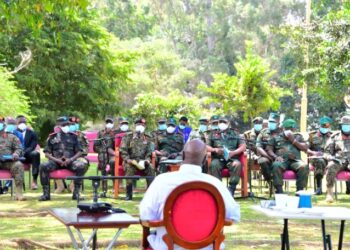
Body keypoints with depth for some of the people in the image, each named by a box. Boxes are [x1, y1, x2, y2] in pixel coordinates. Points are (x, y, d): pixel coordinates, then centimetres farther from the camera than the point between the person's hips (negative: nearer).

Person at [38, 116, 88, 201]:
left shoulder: (73, 136, 13)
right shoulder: (52, 137, 12)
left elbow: (79, 152, 8)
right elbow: (47, 153, 8)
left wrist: (71, 159, -10)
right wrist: (56, 159, -9)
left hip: (70, 161, 0)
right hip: (55, 161, 0)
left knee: (82, 166, -30)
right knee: (43, 166, -29)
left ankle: (76, 193, -21)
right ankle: (46, 193, -20)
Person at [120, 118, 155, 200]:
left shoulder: (147, 138, 15)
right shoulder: (128, 136, 6)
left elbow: (149, 152, 14)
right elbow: (123, 150, 0)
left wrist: (147, 160, -6)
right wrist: (128, 160, -15)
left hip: (142, 161, 3)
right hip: (130, 161, -2)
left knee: (151, 168, -28)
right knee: (129, 168, -36)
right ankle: (129, 194, -31)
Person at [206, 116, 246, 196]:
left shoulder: (234, 133, 20)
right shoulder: (213, 134, 20)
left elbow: (243, 146, 10)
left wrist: (234, 152, -9)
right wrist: (215, 150, -11)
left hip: (232, 158, 0)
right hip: (218, 159, 0)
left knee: (237, 164, -34)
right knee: (213, 165, -34)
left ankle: (232, 188, -32)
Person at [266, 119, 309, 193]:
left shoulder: (298, 137, 27)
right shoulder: (276, 137, 22)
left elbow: (305, 148, 14)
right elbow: (269, 149, 13)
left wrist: (293, 141, 5)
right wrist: (275, 157, -7)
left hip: (295, 160, 1)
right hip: (282, 160, -1)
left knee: (304, 166, -33)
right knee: (276, 166, -37)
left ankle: (300, 190, -28)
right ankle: (279, 190, -36)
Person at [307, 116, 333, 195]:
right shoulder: (312, 135, 12)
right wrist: (313, 152, -11)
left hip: (329, 158, 1)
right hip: (315, 158, -1)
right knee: (320, 162, -38)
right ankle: (319, 187, -35)